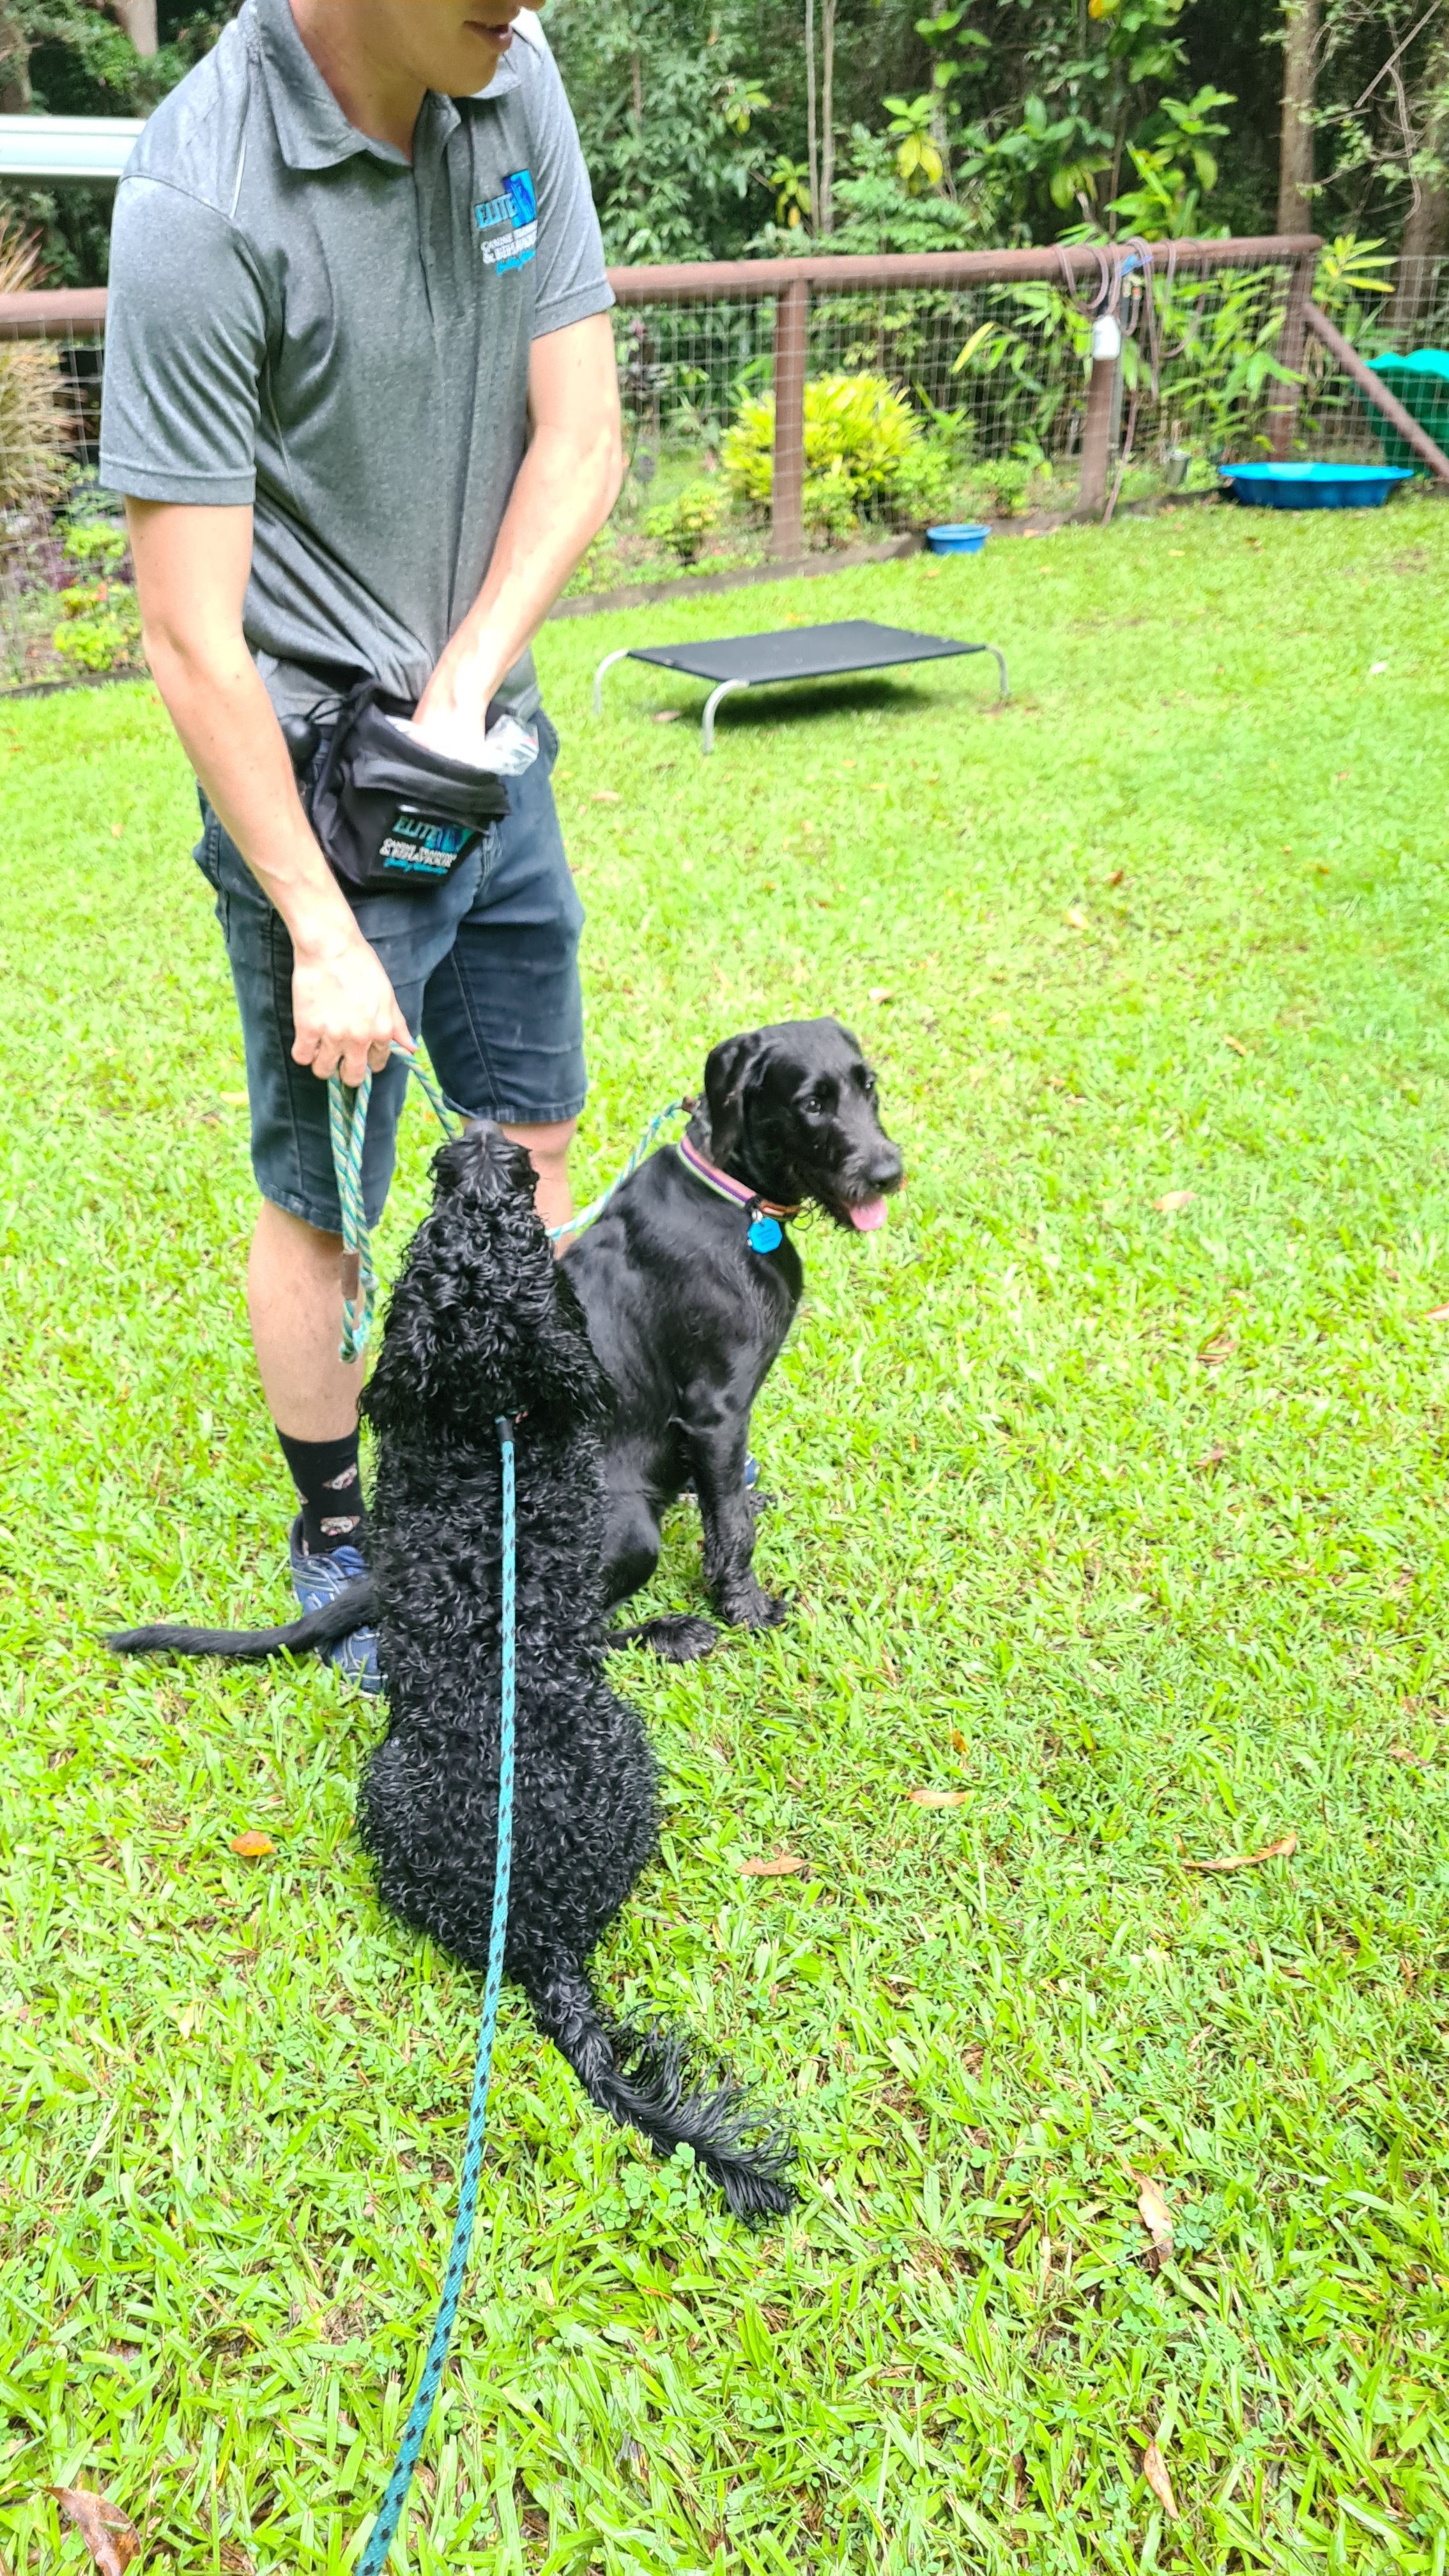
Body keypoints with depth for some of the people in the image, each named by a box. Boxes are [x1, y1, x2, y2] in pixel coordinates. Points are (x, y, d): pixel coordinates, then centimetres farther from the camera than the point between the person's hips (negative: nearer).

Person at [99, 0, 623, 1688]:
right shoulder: (202, 201, -23)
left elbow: (580, 440, 0)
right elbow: (193, 642, -22)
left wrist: (465, 685, -13)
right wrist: (320, 937, -20)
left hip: (488, 746, 7)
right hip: (311, 778, -7)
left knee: (534, 1133, 17)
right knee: (319, 1201, 6)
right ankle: (335, 1543, 28)